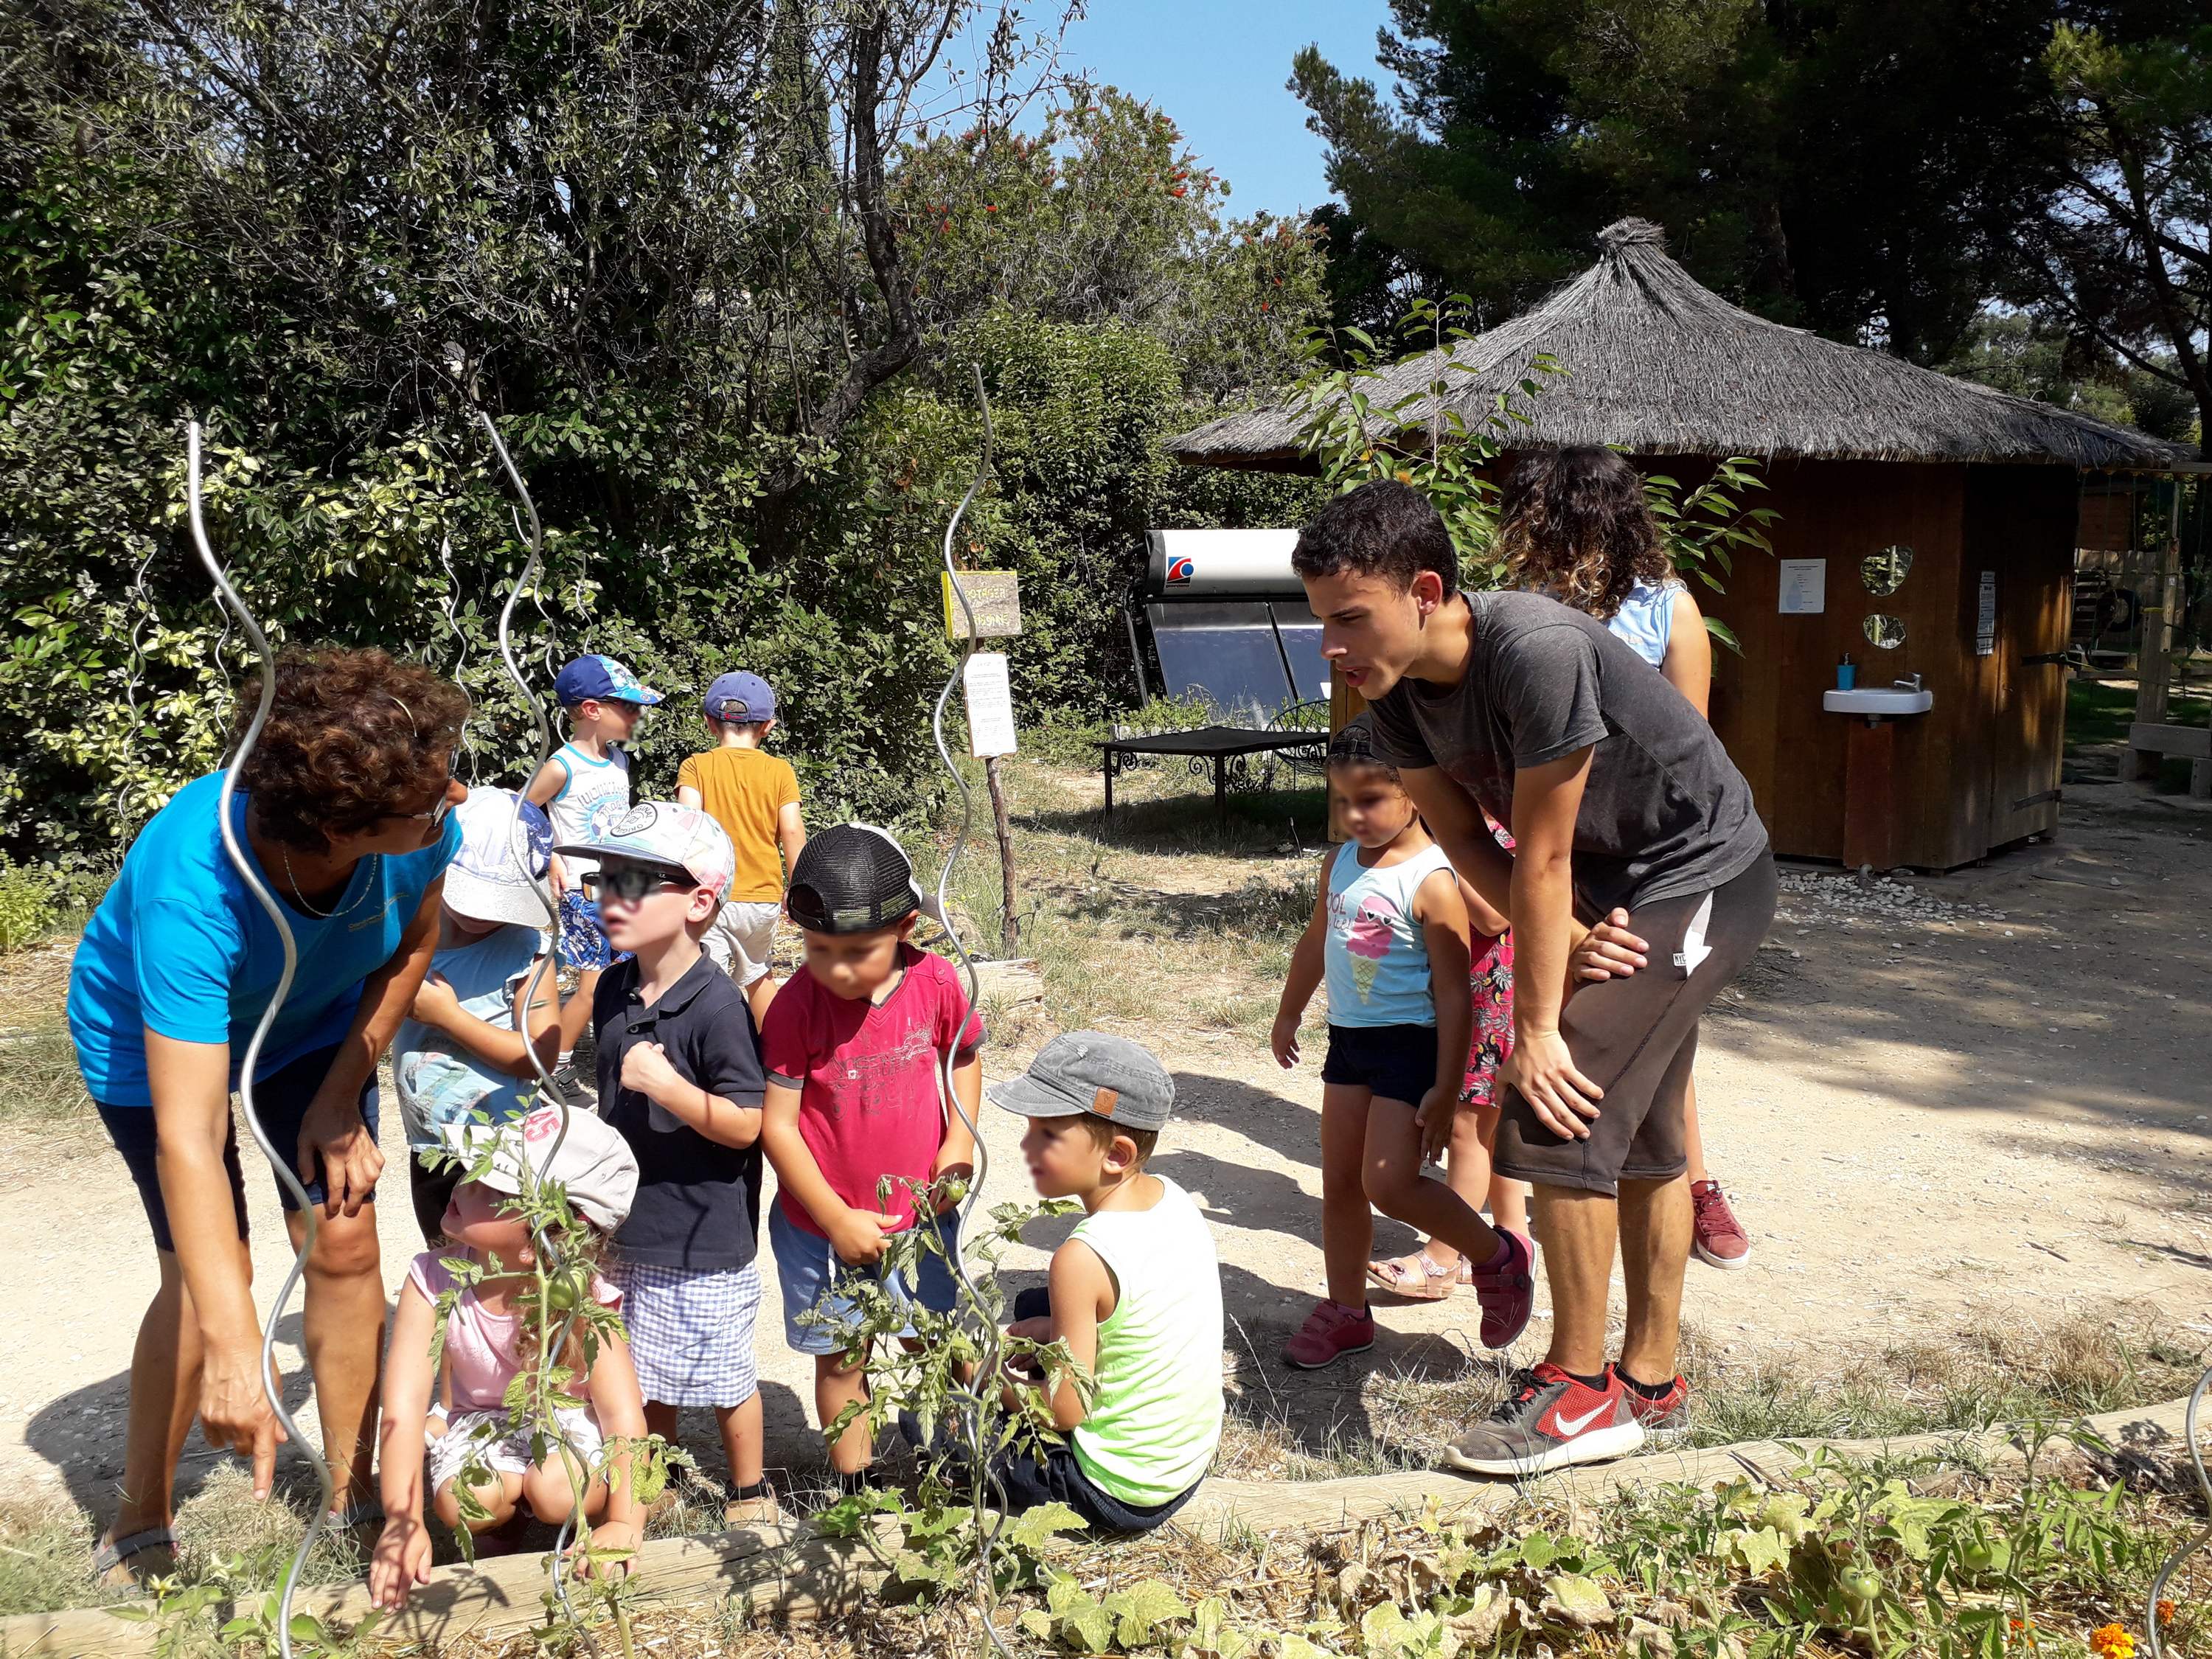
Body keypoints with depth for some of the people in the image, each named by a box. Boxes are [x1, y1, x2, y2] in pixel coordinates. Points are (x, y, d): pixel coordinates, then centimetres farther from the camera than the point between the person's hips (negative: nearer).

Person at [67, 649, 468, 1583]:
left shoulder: (420, 833, -33)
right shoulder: (189, 892, -45)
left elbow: (412, 944, -7)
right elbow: (187, 1139, -48)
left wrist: (341, 1092, -9)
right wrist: (232, 1350, -52)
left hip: (313, 1022, 4)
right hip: (155, 1034, -3)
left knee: (343, 1239, -4)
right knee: (209, 1273, -9)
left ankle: (353, 1501, 12)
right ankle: (141, 1526, 13)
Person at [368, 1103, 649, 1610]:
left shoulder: (581, 1297, -29)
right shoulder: (434, 1279, -25)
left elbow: (624, 1413, -31)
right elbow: (405, 1402, -28)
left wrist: (623, 1524, -41)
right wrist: (402, 1524, -35)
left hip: (569, 1415, -2)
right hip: (480, 1418, 2)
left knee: (559, 1493, -30)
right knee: (465, 1503, -26)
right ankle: (514, 1495, 8)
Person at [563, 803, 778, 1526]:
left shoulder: (717, 1006, -21)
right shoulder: (613, 991, 3)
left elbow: (745, 1126, -19)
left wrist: (668, 1085, -30)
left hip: (705, 1243, -7)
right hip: (629, 1230, 7)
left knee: (722, 1378, 9)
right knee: (643, 1376, 21)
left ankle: (750, 1494, 30)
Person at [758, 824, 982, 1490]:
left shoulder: (936, 983, -12)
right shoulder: (796, 1005, -19)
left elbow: (964, 1057, 10)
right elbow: (776, 1126, -14)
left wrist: (961, 1139, -5)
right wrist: (838, 1220, -14)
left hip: (920, 1212, 2)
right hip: (823, 1224, -2)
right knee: (842, 1360, 13)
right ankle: (855, 1490, 31)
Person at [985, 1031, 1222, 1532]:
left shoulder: (1083, 1259, -29)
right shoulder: (1173, 1198, -6)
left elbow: (1066, 1410, -20)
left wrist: (997, 1387, -3)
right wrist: (1054, 1330, 4)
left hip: (1120, 1497, -8)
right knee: (1031, 1305, 21)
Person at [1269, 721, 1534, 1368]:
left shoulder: (1431, 881, -19)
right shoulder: (1339, 863, 4)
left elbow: (1454, 990, -18)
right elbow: (1316, 940, 22)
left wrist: (1446, 1088, -19)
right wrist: (1289, 1013, 31)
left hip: (1411, 1042, -8)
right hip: (1349, 1038, 8)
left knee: (1389, 1182, -13)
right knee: (1339, 1182, 11)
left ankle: (1497, 1257, 10)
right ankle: (1345, 1310, 26)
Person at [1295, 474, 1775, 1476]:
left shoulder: (1536, 650, -33)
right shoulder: (1396, 688, -8)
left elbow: (1542, 854, -29)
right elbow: (1466, 842, -6)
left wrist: (1537, 1028, -23)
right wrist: (1573, 939, -21)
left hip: (1702, 879, -9)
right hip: (1610, 890, 9)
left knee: (1559, 1111, -16)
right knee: (1638, 1130, 16)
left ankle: (1581, 1393, -2)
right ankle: (1652, 1380, 30)